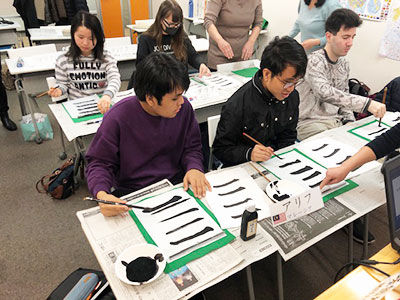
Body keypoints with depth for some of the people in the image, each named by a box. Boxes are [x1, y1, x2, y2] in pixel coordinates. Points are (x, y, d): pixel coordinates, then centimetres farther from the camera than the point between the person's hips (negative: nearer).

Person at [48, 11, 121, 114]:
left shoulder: (106, 58, -2)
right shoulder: (63, 61, 3)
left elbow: (115, 78, -17)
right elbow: (63, 84, 14)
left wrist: (107, 95, -39)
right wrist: (58, 90, -12)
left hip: (102, 106, -2)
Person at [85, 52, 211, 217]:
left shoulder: (183, 108, -3)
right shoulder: (117, 118, -14)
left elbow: (192, 148, 8)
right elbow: (99, 162, -6)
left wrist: (194, 168, -15)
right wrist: (101, 194, -27)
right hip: (132, 197, -3)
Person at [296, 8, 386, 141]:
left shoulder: (344, 64, 12)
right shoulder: (314, 61, -15)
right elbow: (324, 92, -32)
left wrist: (349, 120, 2)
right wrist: (366, 103, -36)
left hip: (336, 121, 8)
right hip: (310, 122, -7)